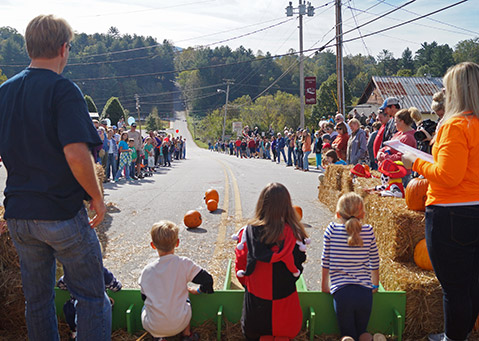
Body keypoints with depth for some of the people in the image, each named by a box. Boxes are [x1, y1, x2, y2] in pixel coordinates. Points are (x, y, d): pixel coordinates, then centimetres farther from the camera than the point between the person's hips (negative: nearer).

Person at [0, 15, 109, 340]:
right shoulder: (63, 90, -13)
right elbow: (76, 154, -24)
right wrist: (97, 197, -12)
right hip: (62, 213, -6)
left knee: (37, 299, 19)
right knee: (93, 299, 6)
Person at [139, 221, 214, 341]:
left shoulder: (146, 271, -6)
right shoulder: (184, 264, -11)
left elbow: (144, 297, 8)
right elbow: (207, 280, -9)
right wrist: (197, 291, 12)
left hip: (152, 327, 0)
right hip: (178, 325, 0)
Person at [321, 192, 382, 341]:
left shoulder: (331, 230, 0)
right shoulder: (369, 231, 4)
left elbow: (326, 262, 5)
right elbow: (375, 263, 12)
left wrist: (324, 286, 18)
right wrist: (375, 286, 28)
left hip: (341, 291, -2)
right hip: (365, 291, 2)